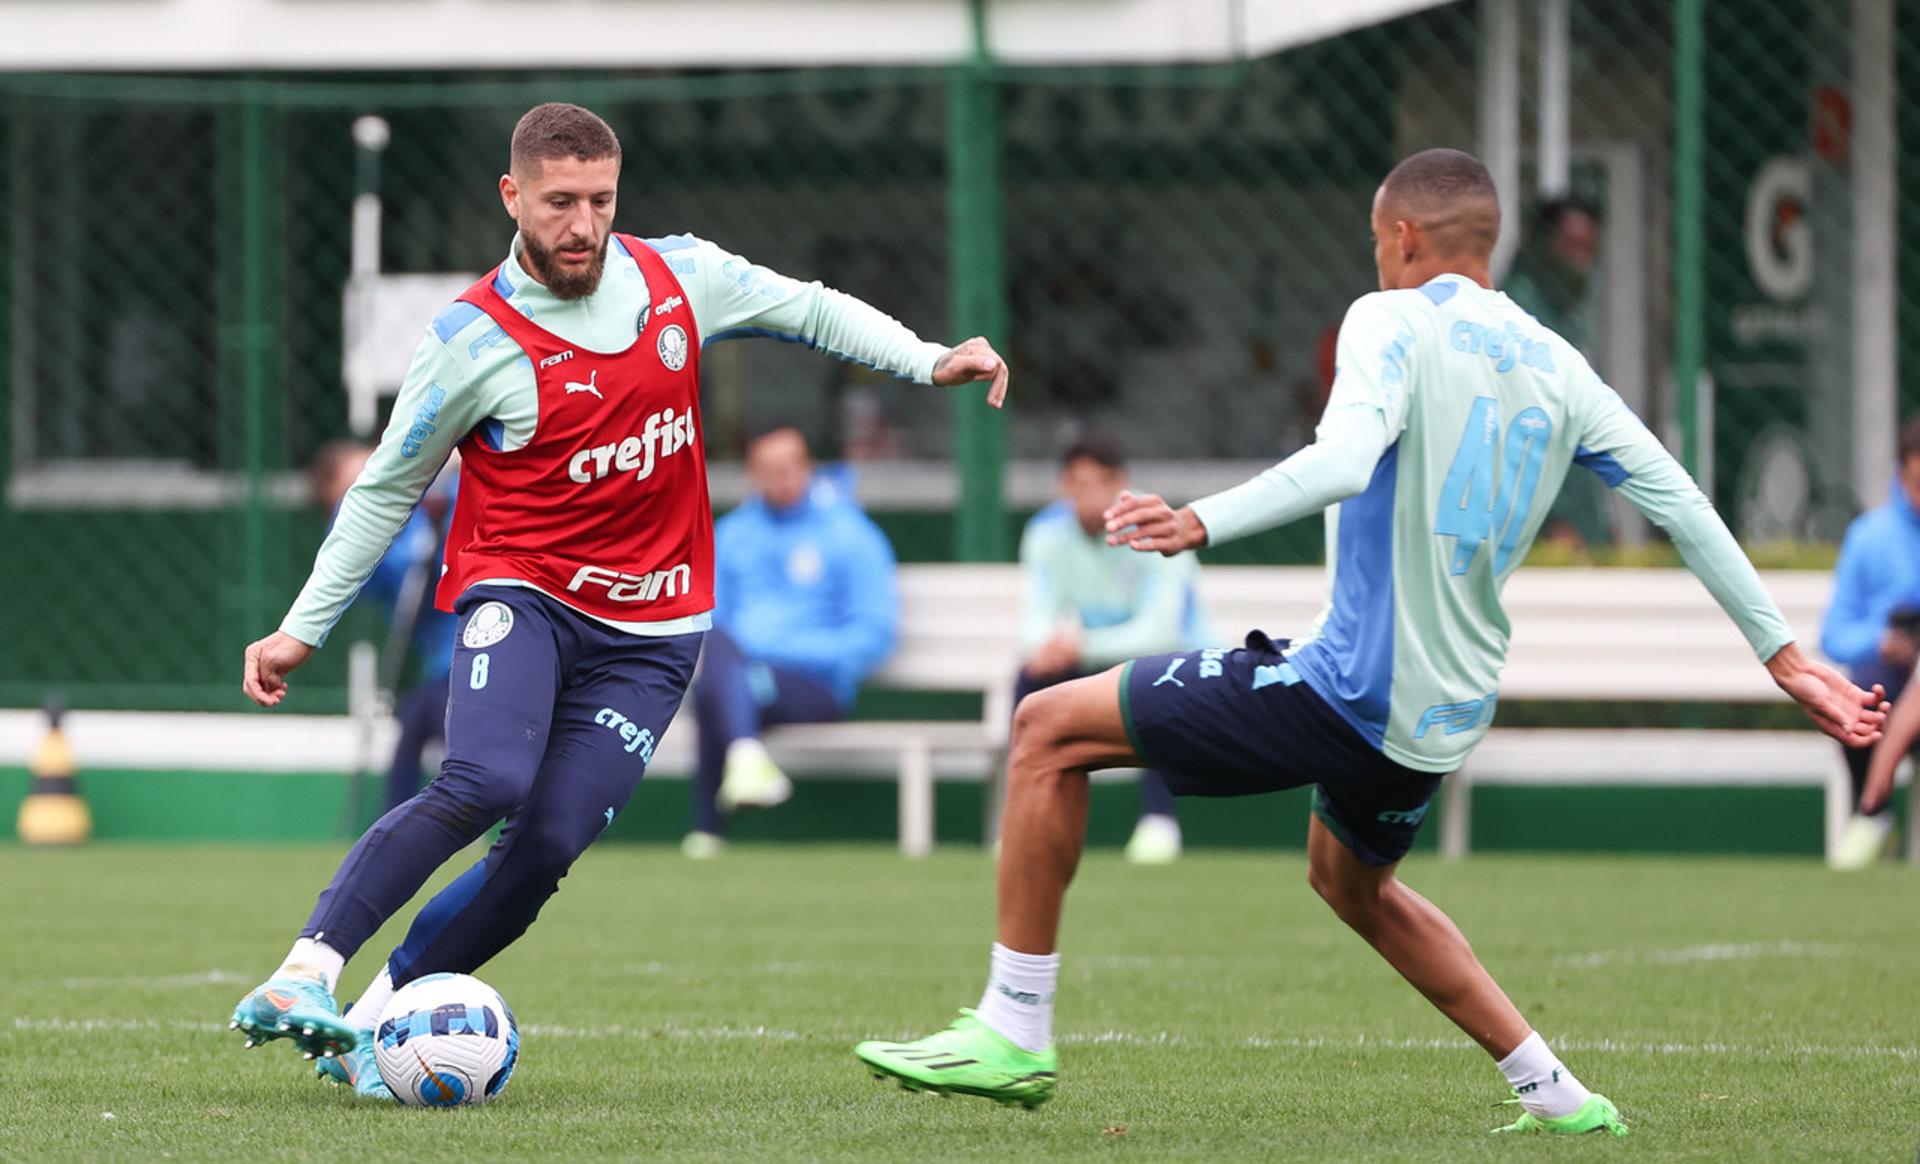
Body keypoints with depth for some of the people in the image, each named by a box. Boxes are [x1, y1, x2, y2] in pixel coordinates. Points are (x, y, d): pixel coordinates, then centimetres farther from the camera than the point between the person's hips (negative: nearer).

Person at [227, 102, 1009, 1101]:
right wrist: (303, 627, 2)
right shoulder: (472, 340, -9)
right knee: (484, 783, -31)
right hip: (521, 596, -3)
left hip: (649, 633, 3)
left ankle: (377, 1019, -1)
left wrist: (928, 363, 6)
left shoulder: (681, 278, 1)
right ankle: (303, 977, -30)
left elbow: (810, 309, 18)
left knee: (545, 848, -12)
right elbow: (387, 489, 2)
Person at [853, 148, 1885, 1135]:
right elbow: (1682, 503, 12)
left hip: (1349, 689, -8)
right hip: (1444, 719, 8)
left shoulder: (1395, 322, -8)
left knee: (1050, 729, 2)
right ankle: (1558, 1097, 30)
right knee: (1350, 880, 35)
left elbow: (1344, 460, -27)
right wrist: (1785, 658, 18)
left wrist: (1201, 522, -32)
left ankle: (1014, 1030, -2)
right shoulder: (1556, 367, 11)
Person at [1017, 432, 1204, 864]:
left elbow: (1161, 631, -31)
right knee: (1030, 680, -21)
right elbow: (1037, 621, -12)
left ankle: (1159, 820, -31)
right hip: (1094, 667, 4)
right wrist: (1048, 646, -38)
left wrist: (1083, 646, -44)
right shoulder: (1047, 533, -8)